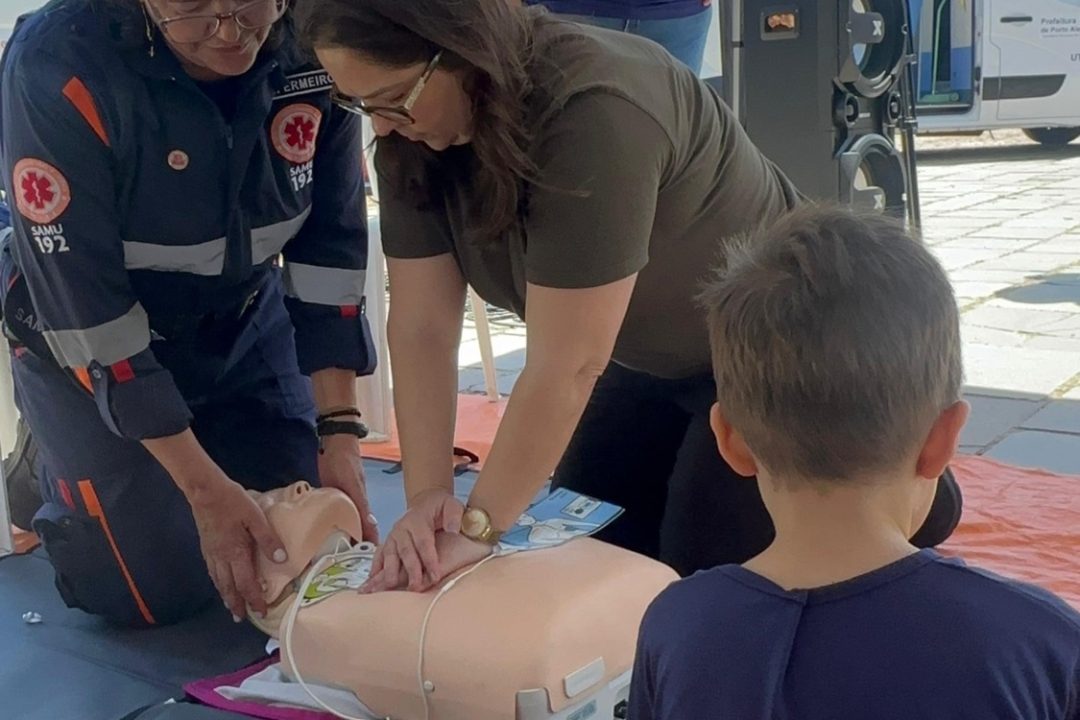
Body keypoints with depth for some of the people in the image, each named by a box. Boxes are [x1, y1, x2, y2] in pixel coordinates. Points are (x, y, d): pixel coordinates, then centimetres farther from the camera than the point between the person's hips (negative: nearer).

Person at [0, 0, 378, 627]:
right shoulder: (56, 66, -31)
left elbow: (331, 244, -13)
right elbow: (82, 306, -28)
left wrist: (340, 434, -17)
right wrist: (203, 485, -26)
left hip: (246, 325, 4)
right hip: (90, 346, -4)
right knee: (159, 593, -3)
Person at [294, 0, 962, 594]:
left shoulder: (594, 110, -36)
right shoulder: (411, 142, -12)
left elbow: (566, 368, -35)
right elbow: (422, 327, -14)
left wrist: (477, 528, -29)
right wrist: (427, 499, -23)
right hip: (656, 362, 7)